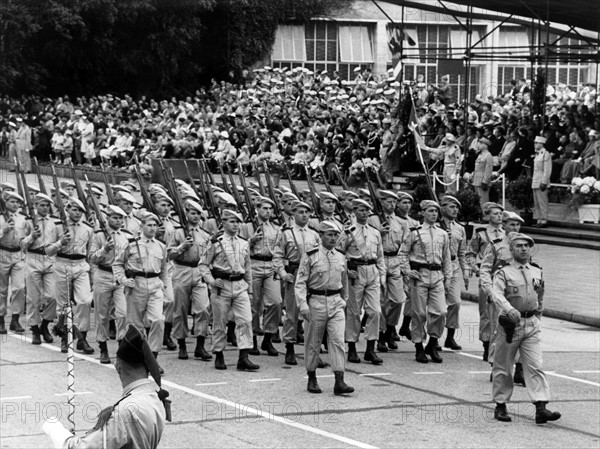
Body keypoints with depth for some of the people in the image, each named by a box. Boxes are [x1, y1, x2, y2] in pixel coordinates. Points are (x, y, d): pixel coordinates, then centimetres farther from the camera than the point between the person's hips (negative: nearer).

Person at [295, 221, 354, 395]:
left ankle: (339, 382, -11)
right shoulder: (310, 256, -5)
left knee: (338, 340, -8)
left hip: (336, 303, 3)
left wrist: (343, 300, 24)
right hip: (316, 302, -3)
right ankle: (312, 379, 21)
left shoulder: (340, 258, 10)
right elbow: (300, 283, -7)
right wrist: (303, 305, -14)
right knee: (313, 343, 6)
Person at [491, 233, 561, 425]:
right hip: (510, 323, -3)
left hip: (532, 324, 3)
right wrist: (509, 310, -36)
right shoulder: (503, 273, -4)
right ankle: (500, 406, 18)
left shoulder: (538, 273, 11)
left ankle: (541, 407, -12)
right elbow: (497, 295, -20)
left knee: (535, 366, -6)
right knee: (503, 368, 6)